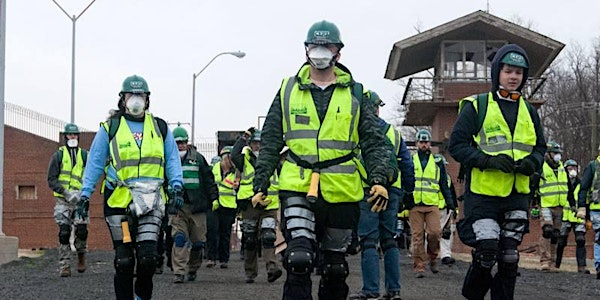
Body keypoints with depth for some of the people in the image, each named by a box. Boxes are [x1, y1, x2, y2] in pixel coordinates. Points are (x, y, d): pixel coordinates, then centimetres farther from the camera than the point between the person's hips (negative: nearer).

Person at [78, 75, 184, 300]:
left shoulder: (160, 128, 12)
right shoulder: (110, 128, 6)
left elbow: (172, 160, 14)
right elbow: (95, 163, 7)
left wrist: (177, 188, -1)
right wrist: (85, 195, 0)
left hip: (150, 199, 1)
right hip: (119, 199, -1)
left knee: (148, 255, -8)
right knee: (124, 259, 0)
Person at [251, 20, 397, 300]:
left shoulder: (356, 94, 8)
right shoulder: (288, 90, 9)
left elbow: (373, 143, 5)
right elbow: (270, 142, 11)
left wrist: (379, 179, -10)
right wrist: (260, 185, 6)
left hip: (341, 192, 1)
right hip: (297, 187, -1)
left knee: (335, 265, 11)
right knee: (299, 260, -18)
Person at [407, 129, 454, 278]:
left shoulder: (437, 162, 14)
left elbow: (444, 184, 17)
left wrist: (450, 203, 9)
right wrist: (402, 202, 5)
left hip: (432, 204, 0)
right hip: (414, 204, 0)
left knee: (435, 232, -14)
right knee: (417, 236, -3)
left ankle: (433, 257, 10)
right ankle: (419, 267, 0)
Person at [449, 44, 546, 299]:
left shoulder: (529, 111, 14)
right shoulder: (476, 106, -2)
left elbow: (540, 147, 19)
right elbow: (457, 145, -6)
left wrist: (532, 162, -4)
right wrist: (488, 160, -20)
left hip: (517, 194, 5)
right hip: (483, 192, -5)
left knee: (509, 257, 7)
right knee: (487, 252, -10)